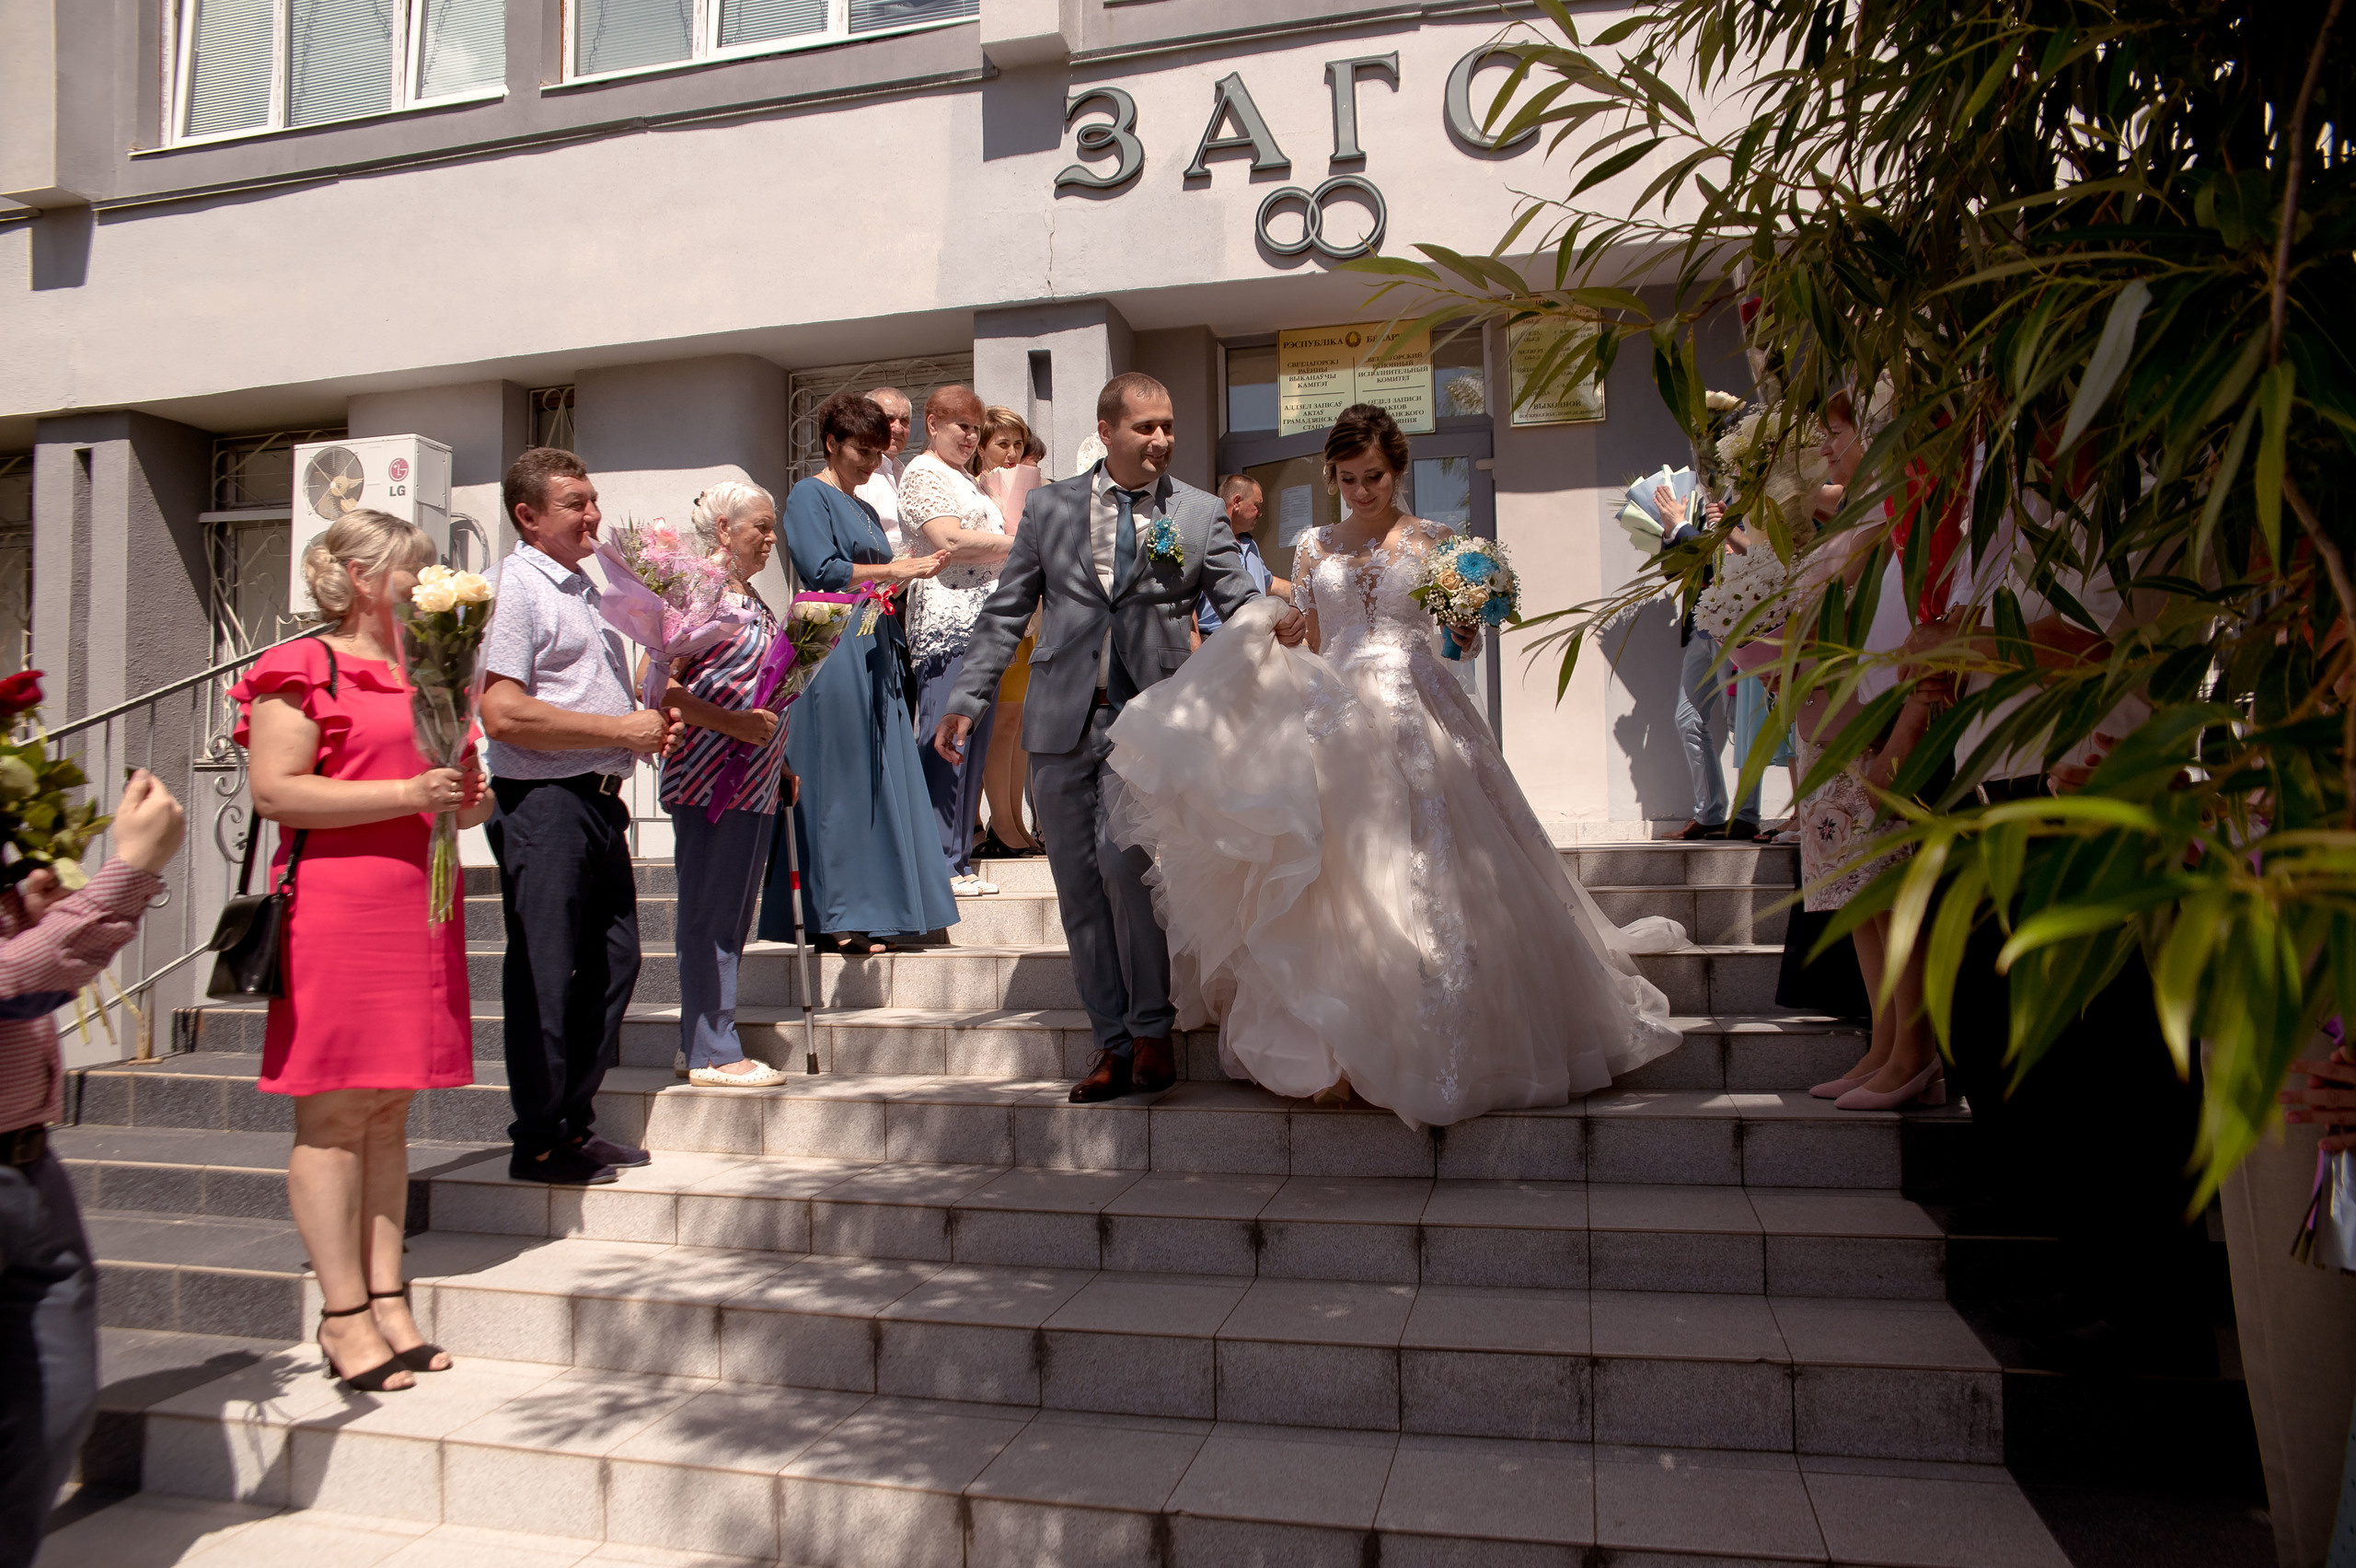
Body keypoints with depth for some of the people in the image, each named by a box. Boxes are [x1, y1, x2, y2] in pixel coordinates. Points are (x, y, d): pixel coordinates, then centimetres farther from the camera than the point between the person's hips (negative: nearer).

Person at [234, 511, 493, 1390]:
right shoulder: (303, 669, -3)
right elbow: (274, 791, -13)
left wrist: (466, 802, 6)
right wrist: (408, 794, -17)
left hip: (417, 905, 7)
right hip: (336, 910, -7)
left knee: (389, 1111, 9)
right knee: (335, 1113, -3)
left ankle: (386, 1297, 14)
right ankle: (344, 1313, 3)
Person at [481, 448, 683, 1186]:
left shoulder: (584, 588, 19)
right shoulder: (514, 589, -10)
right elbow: (504, 714, -21)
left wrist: (650, 723, 10)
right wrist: (621, 730, -16)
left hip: (599, 798, 9)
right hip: (543, 801, -9)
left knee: (611, 962, 13)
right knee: (545, 976, -1)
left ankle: (575, 1122, 25)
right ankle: (538, 1142, 10)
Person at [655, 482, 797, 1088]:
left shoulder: (755, 600, 18)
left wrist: (781, 768, 20)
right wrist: (734, 723, -20)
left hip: (756, 782, 9)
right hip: (710, 780, -9)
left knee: (732, 918, 12)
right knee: (709, 917, -3)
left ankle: (698, 1045, 21)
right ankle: (713, 1054, 3)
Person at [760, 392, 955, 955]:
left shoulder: (864, 509, 24)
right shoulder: (809, 496, -1)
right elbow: (822, 571, -14)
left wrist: (916, 570, 7)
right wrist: (894, 569, -8)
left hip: (875, 651, 8)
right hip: (834, 650, -8)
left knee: (880, 780, 5)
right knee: (838, 786, -7)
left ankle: (873, 913, 9)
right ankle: (838, 918, -3)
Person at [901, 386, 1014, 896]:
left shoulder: (965, 480, 28)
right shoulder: (923, 473, -2)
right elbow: (950, 540, -15)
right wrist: (1019, 543, -9)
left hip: (982, 625, 10)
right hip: (949, 623, -10)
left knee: (972, 745, 7)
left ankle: (958, 860, 11)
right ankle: (939, 865, -7)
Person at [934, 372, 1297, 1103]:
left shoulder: (1200, 514, 7)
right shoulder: (1050, 507, 10)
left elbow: (1241, 601, 4)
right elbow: (1005, 612, 11)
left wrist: (1276, 624, -19)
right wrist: (966, 699, 5)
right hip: (1061, 720, 3)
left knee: (1122, 859, -21)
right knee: (1079, 886, 5)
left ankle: (1152, 1030, -4)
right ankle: (1113, 1044, 17)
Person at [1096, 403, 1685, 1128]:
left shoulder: (1433, 541, 6)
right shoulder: (1314, 550, 13)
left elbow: (1466, 642, 4)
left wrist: (1467, 627, -17)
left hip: (1419, 721, -2)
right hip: (1337, 723, 2)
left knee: (1428, 879, -6)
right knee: (1343, 883, -4)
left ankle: (1443, 1051, 5)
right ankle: (1350, 1050, 3)